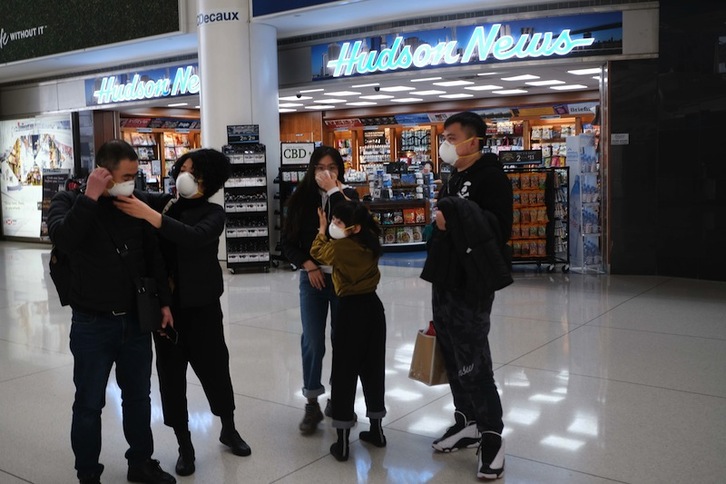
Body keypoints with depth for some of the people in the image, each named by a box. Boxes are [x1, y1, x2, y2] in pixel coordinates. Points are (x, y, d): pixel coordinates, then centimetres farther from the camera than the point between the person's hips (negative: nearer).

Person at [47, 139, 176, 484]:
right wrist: (90, 197, -27)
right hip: (92, 325, -3)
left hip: (136, 321, 3)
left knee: (138, 397, 16)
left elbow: (153, 254, 9)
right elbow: (62, 239, -27)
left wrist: (163, 300, 8)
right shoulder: (69, 201, -6)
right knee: (89, 404, 7)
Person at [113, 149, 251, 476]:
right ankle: (184, 445, 23)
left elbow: (194, 237, -26)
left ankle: (229, 429, 33)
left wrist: (148, 214, -34)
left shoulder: (213, 213, -5)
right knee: (170, 374, 7)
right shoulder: (159, 203, 3)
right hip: (164, 305, 2)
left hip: (201, 306, -2)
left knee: (214, 368, 7)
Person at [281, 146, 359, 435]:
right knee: (312, 341, 0)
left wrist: (333, 191, -18)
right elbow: (288, 242, 4)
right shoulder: (302, 198, 2)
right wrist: (308, 265, -8)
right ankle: (312, 404, 11)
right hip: (313, 278, 0)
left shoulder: (348, 195, 1)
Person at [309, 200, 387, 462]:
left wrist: (322, 229, 19)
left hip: (351, 309, -6)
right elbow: (356, 213, 20)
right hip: (373, 306, 6)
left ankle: (342, 442, 4)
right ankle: (376, 430, 25)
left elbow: (317, 252, 6)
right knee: (373, 367, 15)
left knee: (344, 372, 0)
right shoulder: (372, 241, 1)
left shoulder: (339, 247, -16)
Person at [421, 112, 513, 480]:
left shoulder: (490, 176, -10)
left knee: (472, 361, -6)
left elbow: (500, 228, -20)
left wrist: (457, 220, -22)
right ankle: (467, 422, 27)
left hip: (472, 286, -8)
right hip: (444, 283, 9)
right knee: (454, 359, 13)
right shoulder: (452, 180, 17)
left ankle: (492, 436, 6)